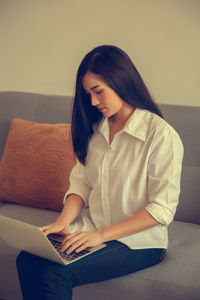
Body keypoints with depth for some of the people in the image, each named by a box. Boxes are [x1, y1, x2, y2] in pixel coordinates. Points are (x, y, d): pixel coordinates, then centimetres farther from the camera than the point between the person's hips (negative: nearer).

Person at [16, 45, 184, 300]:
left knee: (55, 273, -26)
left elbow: (162, 209, -16)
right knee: (27, 260, -20)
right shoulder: (94, 129, 9)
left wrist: (101, 235, -19)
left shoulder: (161, 135, -14)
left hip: (139, 240, -6)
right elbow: (80, 182, 9)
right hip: (92, 229, 6)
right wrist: (64, 221, -10)